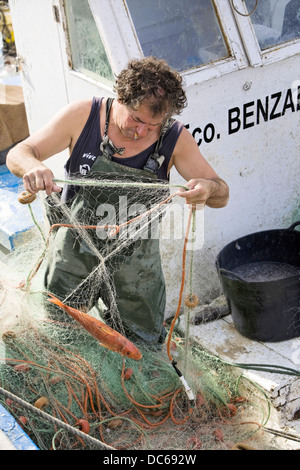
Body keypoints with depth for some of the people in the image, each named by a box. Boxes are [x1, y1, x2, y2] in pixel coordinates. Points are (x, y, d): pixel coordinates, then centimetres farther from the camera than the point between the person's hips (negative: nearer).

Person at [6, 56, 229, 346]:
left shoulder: (176, 139, -14)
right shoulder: (82, 116, -15)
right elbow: (17, 155, -10)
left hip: (135, 263, 0)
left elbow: (222, 195, -12)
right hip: (74, 254, 0)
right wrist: (33, 167, -36)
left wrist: (208, 189, -38)